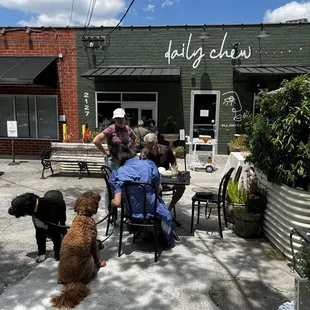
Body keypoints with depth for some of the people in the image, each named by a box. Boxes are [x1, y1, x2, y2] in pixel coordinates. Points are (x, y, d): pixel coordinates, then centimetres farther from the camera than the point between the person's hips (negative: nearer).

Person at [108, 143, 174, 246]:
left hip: (133, 213, 1)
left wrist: (112, 202, 2)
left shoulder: (118, 174, -19)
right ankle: (169, 240, 50)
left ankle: (145, 233, 48)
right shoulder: (148, 164, -13)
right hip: (152, 211, 0)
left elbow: (117, 203, -22)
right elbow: (159, 188, -4)